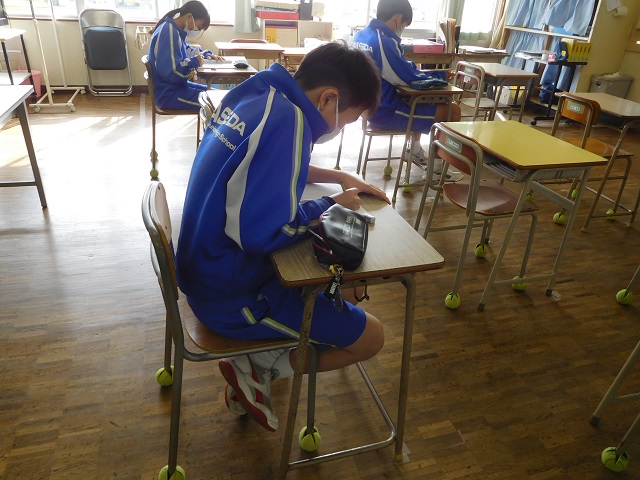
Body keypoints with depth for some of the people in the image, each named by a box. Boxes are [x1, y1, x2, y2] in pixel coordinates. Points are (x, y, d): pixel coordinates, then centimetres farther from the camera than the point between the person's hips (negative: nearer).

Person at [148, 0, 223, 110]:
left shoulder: (174, 30, 9)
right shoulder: (169, 33, -21)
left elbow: (187, 50, 27)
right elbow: (171, 72, -29)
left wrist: (207, 55, 7)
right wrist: (194, 62, -15)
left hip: (176, 86, 11)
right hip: (169, 94, -11)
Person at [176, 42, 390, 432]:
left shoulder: (257, 93, 2)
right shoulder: (287, 120, -26)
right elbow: (261, 232, -30)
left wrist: (339, 177, 8)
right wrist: (330, 206, -14)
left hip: (211, 265, 9)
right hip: (230, 295, -9)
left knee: (348, 287, 20)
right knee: (371, 337, -1)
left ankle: (259, 360, 15)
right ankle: (259, 367, 8)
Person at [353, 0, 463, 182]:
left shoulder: (361, 35, 5)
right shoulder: (384, 42, -22)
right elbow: (410, 79, -18)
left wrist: (411, 67, 6)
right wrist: (440, 75, -3)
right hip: (384, 111, -9)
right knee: (452, 110, -4)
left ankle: (415, 150, 37)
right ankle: (438, 167, 9)